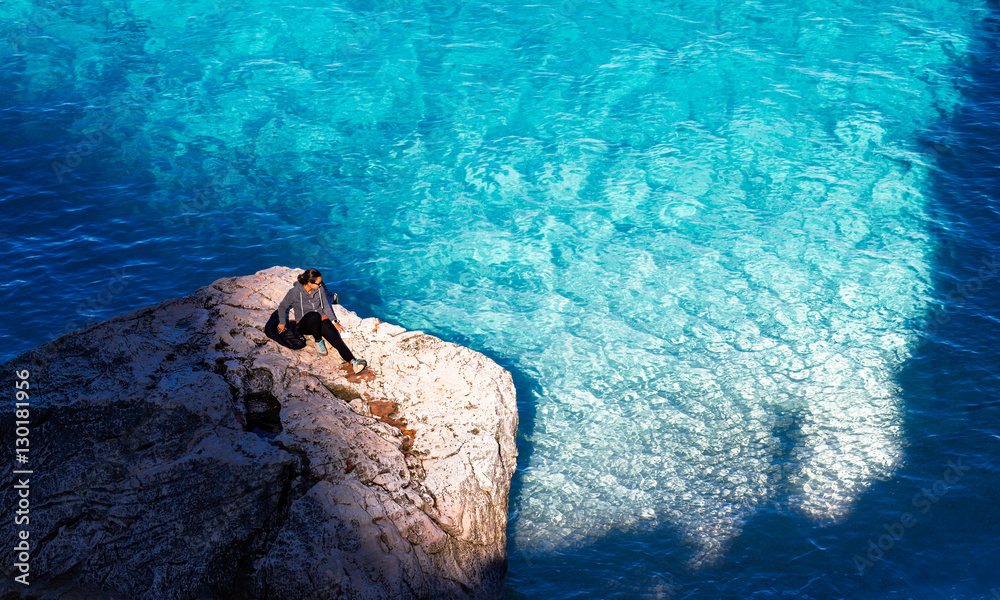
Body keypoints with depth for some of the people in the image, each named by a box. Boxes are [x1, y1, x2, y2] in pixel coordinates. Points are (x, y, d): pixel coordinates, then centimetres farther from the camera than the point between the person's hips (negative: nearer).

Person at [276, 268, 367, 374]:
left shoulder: (319, 289, -6)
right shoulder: (295, 292, -17)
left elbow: (326, 306, 10)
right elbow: (282, 307, 0)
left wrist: (334, 322, 6)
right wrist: (282, 323, -8)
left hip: (321, 320, 3)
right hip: (304, 325, -3)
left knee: (335, 338, -28)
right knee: (314, 315, -40)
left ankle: (353, 362, -50)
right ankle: (317, 341, -15)